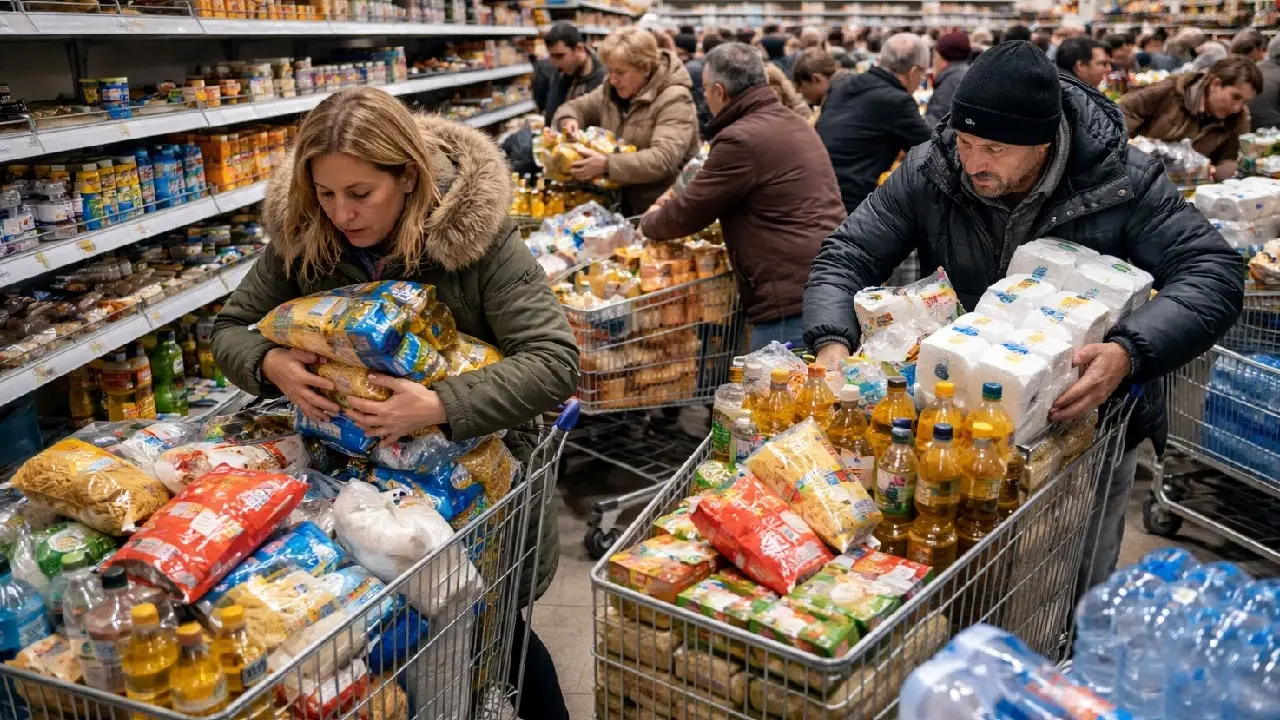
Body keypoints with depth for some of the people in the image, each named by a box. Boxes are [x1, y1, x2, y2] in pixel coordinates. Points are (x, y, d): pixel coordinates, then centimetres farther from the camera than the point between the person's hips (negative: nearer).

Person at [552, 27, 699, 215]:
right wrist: (568, 120, -5)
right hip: (621, 202, 6)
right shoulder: (612, 90, 8)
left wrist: (607, 165, -33)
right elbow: (575, 107, 21)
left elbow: (663, 159, -27)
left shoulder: (674, 99, -15)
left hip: (662, 209, -6)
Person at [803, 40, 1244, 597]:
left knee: (1076, 596, 16)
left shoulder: (1121, 181, -18)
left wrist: (1129, 353, -39)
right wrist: (833, 343, -31)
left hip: (1088, 422, -1)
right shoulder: (929, 173, -14)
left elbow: (1214, 271, -21)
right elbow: (846, 257, -11)